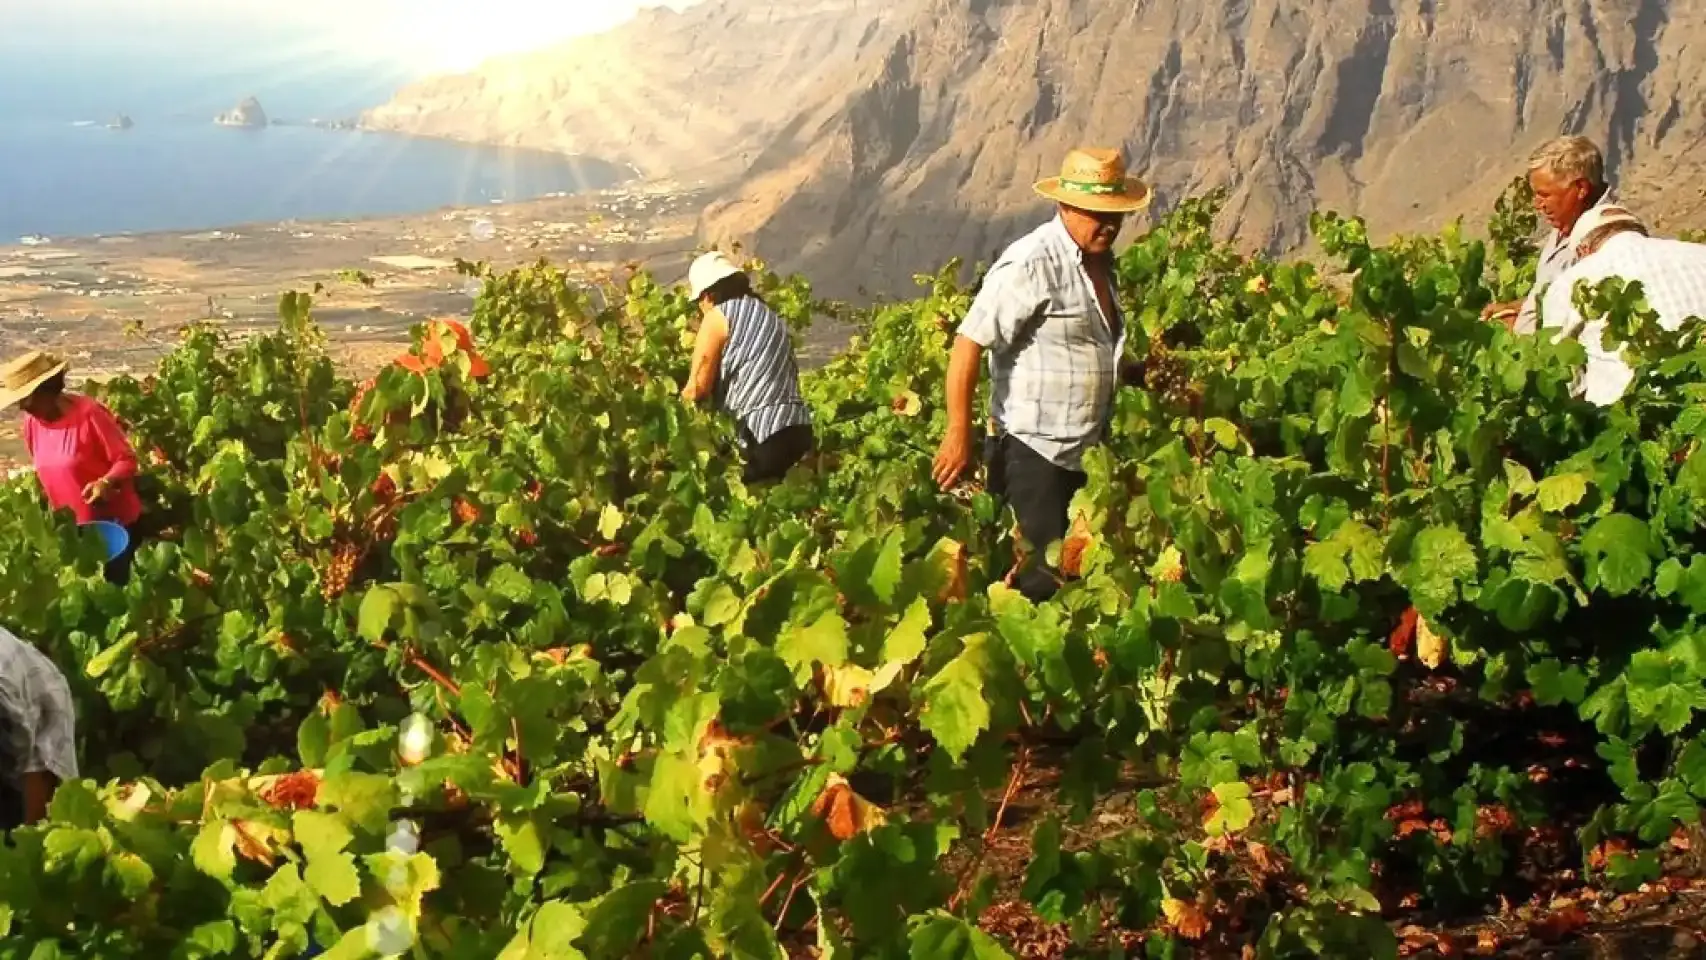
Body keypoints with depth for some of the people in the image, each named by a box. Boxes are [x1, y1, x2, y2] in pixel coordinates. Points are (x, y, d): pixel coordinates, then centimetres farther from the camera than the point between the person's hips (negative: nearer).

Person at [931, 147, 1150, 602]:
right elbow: (968, 345, -21)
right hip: (1033, 452, -9)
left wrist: (1137, 373, 11)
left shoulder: (1099, 261, 10)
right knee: (1041, 577, -7)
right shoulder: (1031, 265, -17)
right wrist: (959, 435, -24)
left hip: (1083, 454, 9)